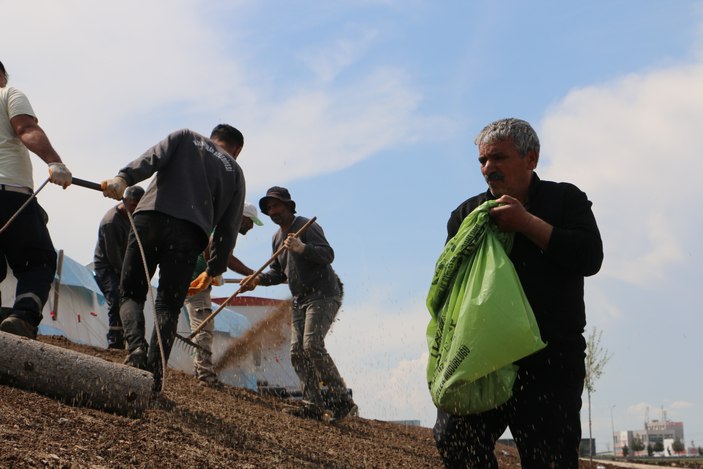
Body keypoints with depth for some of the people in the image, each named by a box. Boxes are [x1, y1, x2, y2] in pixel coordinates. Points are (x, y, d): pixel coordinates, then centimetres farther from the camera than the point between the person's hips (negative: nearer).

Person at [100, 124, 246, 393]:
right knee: (168, 305, 5)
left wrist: (124, 178, -12)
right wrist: (215, 269, 27)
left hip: (150, 218, 0)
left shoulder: (186, 137, 24)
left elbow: (153, 157, 2)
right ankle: (155, 370, -12)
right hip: (190, 233, 0)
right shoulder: (235, 172, 25)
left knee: (131, 293, 10)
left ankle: (136, 346, -16)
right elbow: (228, 228, 20)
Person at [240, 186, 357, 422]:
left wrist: (302, 248, -37)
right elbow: (279, 272, 23)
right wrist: (258, 278, 5)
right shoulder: (278, 237, 17)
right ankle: (313, 404, 0)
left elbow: (328, 255, -22)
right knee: (297, 351, 0)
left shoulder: (306, 226, -9)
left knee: (312, 345, -21)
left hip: (323, 295, -9)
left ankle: (342, 400, -18)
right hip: (300, 299, 9)